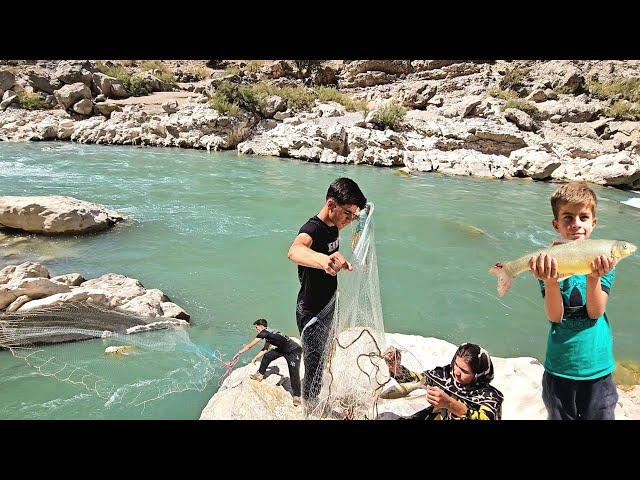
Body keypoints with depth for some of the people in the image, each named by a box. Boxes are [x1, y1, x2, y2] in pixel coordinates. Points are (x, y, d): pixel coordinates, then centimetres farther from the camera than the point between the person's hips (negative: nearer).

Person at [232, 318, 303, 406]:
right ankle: (260, 374, 23)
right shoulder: (268, 334, 10)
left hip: (294, 351, -10)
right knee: (267, 355, 8)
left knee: (294, 373, -9)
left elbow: (249, 346, -9)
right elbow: (265, 349, 23)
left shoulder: (264, 332, -16)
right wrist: (256, 357, 20)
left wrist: (238, 354, 0)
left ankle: (297, 396, 0)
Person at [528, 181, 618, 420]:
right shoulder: (549, 260, -9)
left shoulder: (604, 259, -6)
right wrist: (550, 281, -35)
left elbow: (595, 312, -13)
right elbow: (555, 316, -16)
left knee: (600, 415, 15)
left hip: (598, 365, 1)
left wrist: (593, 278, -31)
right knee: (560, 416, 17)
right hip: (559, 366, 0)